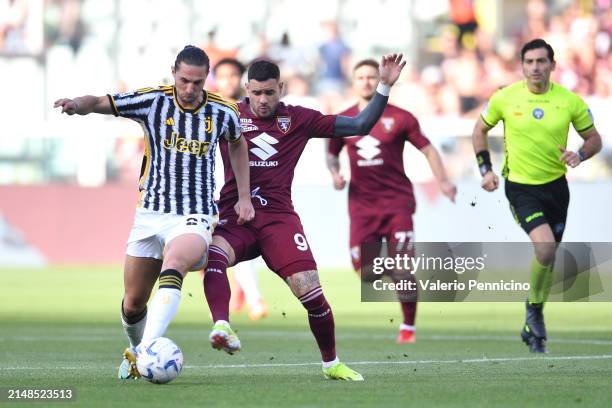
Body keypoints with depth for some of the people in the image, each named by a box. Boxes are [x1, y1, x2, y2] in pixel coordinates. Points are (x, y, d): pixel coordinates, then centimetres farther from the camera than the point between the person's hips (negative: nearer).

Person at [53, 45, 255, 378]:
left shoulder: (222, 112, 0)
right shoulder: (153, 101, -5)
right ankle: (136, 352, 39)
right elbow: (100, 103, -10)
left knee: (173, 266, -35)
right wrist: (77, 104, -34)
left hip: (195, 216, -2)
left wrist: (243, 196, 15)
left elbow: (237, 143, 21)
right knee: (133, 303, 7)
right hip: (150, 214, 2)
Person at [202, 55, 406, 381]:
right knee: (214, 254, -35)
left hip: (279, 217, 1)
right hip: (234, 216, -1)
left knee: (310, 291, -11)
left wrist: (384, 87, 3)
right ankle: (222, 328, -52)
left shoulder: (298, 119, 9)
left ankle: (331, 363, 10)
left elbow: (359, 125, 11)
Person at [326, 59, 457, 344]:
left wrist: (443, 182, -8)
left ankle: (408, 327, 1)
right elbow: (332, 154, 19)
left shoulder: (399, 118, -1)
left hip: (397, 200, -3)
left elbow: (427, 149, 3)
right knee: (363, 268, -4)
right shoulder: (343, 121, 6)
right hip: (361, 203, 3)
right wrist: (335, 173, -3)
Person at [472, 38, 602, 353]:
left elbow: (594, 139, 5)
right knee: (545, 246, -25)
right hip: (520, 186, -3)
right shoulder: (505, 98, -8)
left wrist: (580, 155, -16)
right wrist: (485, 169, 0)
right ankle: (535, 310, 0)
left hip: (556, 186, 3)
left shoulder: (570, 101, -6)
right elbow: (480, 130, 9)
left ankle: (533, 326, 30)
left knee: (548, 256, 11)